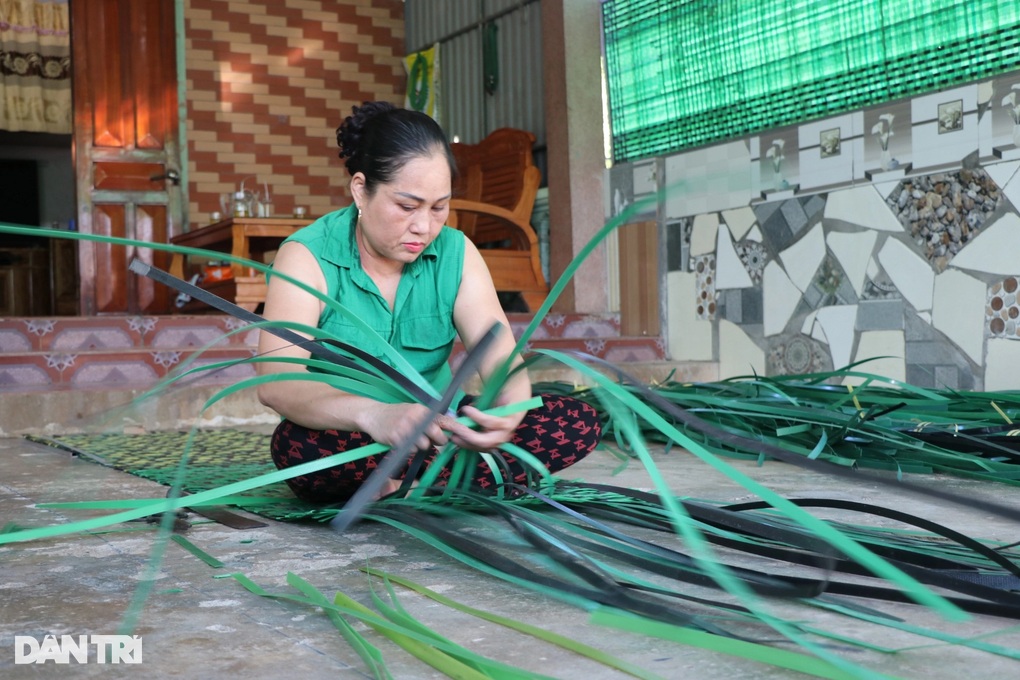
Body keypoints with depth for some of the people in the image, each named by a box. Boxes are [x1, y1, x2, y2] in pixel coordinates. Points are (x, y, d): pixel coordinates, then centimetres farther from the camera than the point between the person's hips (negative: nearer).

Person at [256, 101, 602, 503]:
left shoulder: (456, 254, -3)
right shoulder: (307, 257, -14)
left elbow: (500, 358, -12)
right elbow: (276, 382, -28)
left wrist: (509, 409, -38)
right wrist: (372, 413, -49)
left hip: (435, 432, 4)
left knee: (578, 424, -14)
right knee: (300, 446, -38)